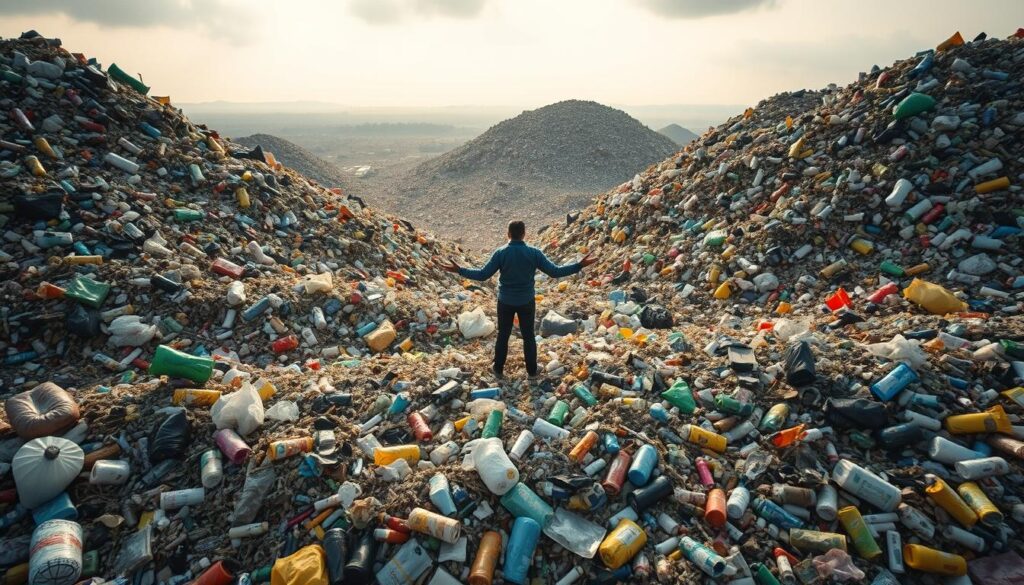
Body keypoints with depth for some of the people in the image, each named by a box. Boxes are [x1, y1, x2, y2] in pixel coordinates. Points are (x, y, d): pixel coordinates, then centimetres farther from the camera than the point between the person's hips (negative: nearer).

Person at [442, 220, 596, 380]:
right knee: (529, 336, 14)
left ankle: (498, 369, 28)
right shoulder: (534, 253, -13)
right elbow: (555, 272, -13)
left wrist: (459, 270, -3)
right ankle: (532, 371, 24)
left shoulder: (500, 253, -14)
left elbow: (483, 275, -13)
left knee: (503, 335, 16)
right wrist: (580, 265, -7)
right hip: (527, 301, 0)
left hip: (505, 302, 0)